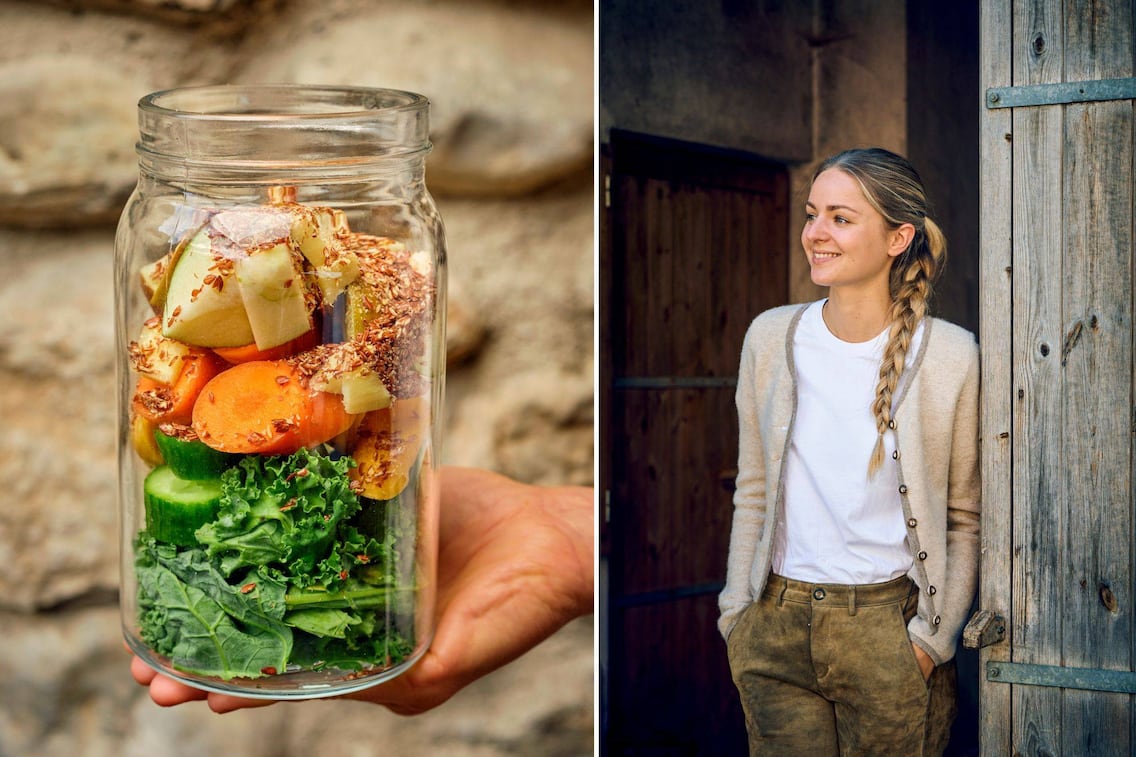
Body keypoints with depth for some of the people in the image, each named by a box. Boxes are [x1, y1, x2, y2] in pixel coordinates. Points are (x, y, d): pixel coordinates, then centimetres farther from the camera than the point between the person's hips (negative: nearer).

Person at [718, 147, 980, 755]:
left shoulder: (949, 356, -7)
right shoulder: (771, 337, 1)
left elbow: (966, 520, 0)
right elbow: (753, 493, 9)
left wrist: (930, 639, -6)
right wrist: (736, 614, 6)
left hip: (889, 625, -2)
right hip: (776, 629, 2)